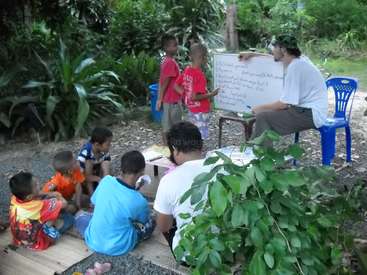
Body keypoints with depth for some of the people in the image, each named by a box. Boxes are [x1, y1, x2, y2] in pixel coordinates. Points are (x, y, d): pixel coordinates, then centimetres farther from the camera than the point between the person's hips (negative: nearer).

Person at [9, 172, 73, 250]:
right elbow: (64, 203, -23)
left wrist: (49, 195, -6)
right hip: (36, 243, -6)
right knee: (69, 218, -2)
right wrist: (58, 196, -3)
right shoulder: (40, 206, -38)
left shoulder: (14, 199, -19)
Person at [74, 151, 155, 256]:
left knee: (80, 214, 29)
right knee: (150, 223, 18)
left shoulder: (106, 180, -16)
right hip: (118, 248, -2)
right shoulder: (139, 201, -25)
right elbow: (145, 220, -1)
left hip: (93, 242, 2)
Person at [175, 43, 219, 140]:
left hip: (191, 110, 8)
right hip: (200, 112, -8)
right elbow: (195, 97, -25)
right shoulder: (199, 75, -23)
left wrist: (186, 94, 7)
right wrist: (211, 94, -17)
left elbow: (176, 86, 7)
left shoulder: (187, 70, 1)